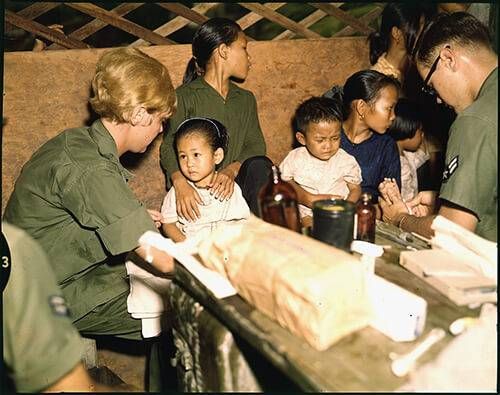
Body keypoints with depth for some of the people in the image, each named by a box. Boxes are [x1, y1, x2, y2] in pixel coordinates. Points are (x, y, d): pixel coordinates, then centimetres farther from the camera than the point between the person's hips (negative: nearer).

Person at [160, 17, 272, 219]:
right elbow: (169, 147, -5)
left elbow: (256, 145, 5)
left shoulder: (246, 99, 19)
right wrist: (180, 182, -28)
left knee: (260, 165, -27)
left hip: (235, 186, 4)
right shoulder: (185, 96, 2)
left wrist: (231, 171, -18)